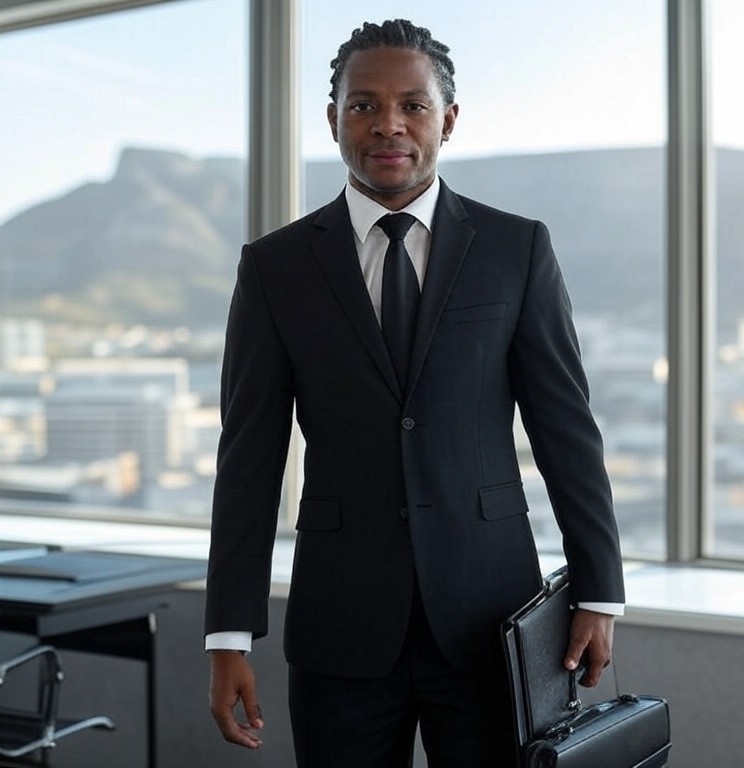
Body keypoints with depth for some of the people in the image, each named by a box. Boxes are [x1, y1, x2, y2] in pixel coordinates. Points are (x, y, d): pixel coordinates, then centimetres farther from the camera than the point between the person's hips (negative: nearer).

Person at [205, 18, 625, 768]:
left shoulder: (517, 249, 2)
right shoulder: (275, 266, 2)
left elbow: (566, 426, 3)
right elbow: (250, 454, 1)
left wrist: (597, 593, 1)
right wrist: (229, 637, -2)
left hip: (489, 616, 0)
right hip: (340, 622, 0)